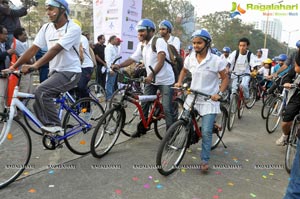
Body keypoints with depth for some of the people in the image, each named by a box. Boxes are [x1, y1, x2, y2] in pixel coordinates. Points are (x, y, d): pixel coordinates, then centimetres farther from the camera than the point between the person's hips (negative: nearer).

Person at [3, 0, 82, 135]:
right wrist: (13, 66, -6)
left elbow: (55, 49, -26)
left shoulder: (73, 28, -14)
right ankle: (52, 128, 18)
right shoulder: (46, 28, 6)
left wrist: (34, 66, -35)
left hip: (70, 72, -7)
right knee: (39, 106, 0)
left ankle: (55, 126, -14)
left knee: (41, 91, -26)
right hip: (54, 72, 7)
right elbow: (33, 49, 2)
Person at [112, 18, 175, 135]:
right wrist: (119, 65, -15)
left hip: (165, 80, -7)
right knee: (144, 104, 7)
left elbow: (161, 61, -28)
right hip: (150, 80, 7)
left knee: (167, 108, -7)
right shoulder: (141, 45, 8)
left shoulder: (159, 41, -16)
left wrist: (152, 75, -41)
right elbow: (132, 59, 2)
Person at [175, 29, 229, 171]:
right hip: (192, 97, 5)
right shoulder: (190, 58, -2)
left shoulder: (216, 60, -14)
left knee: (206, 132, -7)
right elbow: (184, 70, 20)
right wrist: (179, 82, 5)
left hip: (209, 101, -4)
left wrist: (219, 93, -15)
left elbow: (225, 78, -3)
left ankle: (205, 160, 10)